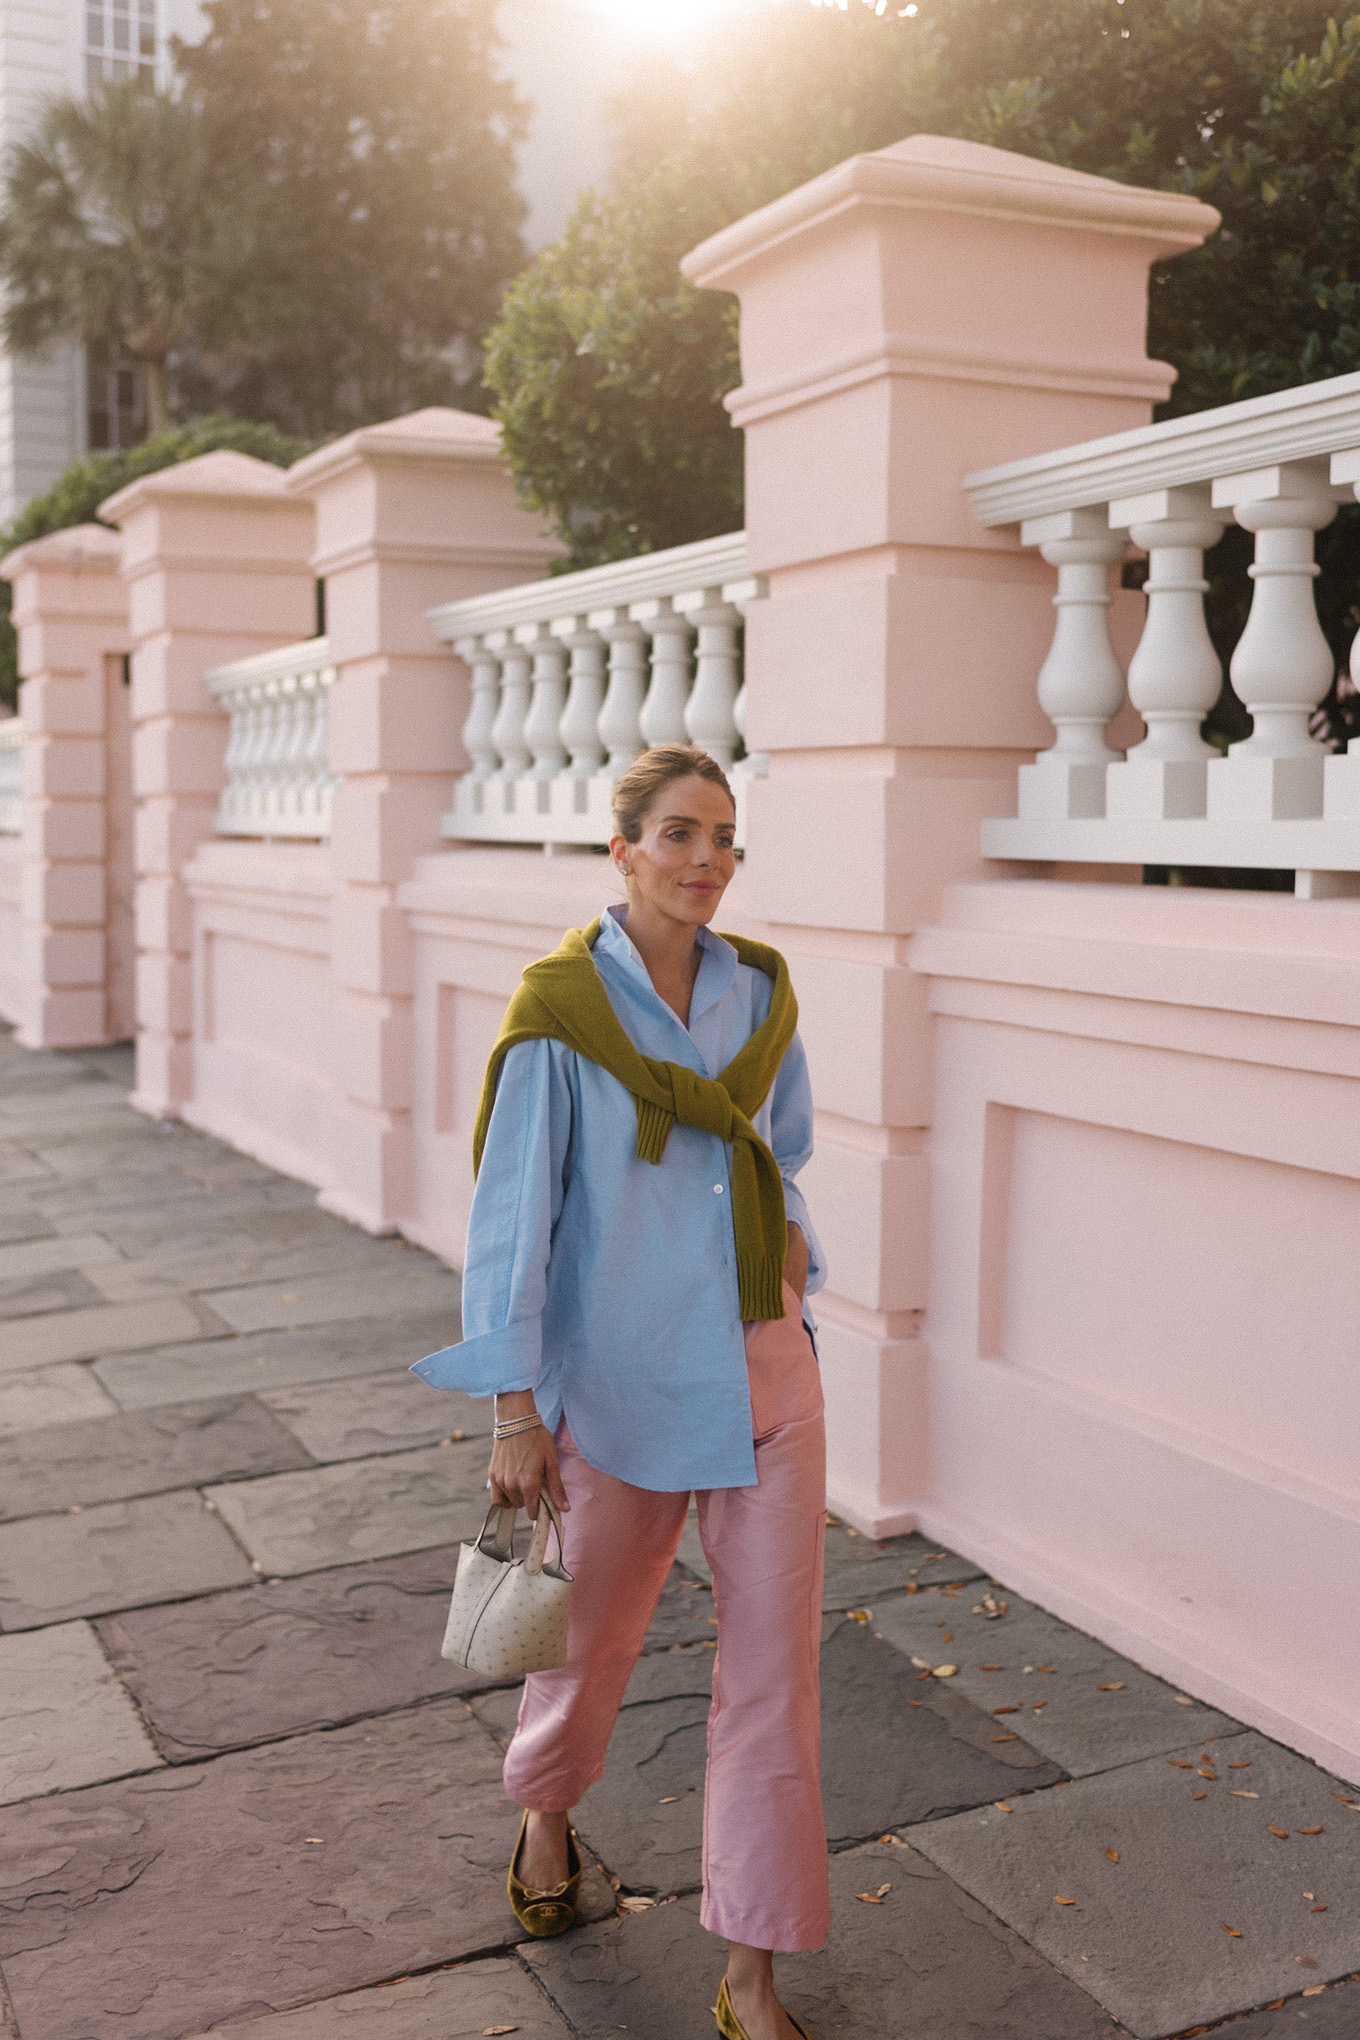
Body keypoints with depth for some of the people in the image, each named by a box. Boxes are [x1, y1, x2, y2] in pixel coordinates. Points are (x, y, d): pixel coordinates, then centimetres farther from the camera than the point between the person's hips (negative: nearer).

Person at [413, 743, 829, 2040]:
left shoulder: (761, 994, 2)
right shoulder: (563, 1007, -12)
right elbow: (512, 1210, -11)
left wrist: (790, 1236, 2)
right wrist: (515, 1410, -13)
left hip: (765, 1370, 4)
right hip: (624, 1380, -3)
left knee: (775, 1662, 4)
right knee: (595, 1628, 16)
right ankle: (546, 1813, 50)